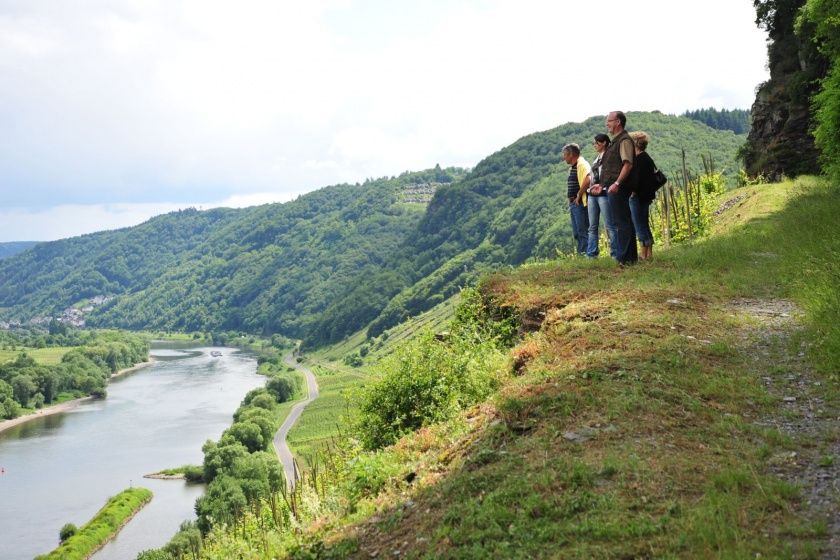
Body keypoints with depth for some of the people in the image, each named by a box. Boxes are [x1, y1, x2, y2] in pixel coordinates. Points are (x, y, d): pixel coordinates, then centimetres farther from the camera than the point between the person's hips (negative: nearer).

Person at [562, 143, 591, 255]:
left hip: (580, 204, -10)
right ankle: (581, 254, 18)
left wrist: (579, 196, -21)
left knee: (583, 231, -9)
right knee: (576, 233, 12)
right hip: (573, 204, 10)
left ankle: (585, 254, -9)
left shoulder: (582, 164, -11)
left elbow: (587, 180, -28)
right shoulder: (572, 167, 20)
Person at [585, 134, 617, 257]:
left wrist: (601, 186, -26)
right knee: (592, 227, 6)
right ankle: (591, 254, 8)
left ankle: (615, 253, -4)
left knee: (609, 225, -7)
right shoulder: (596, 158, 20)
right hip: (592, 195, 8)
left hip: (603, 194, -8)